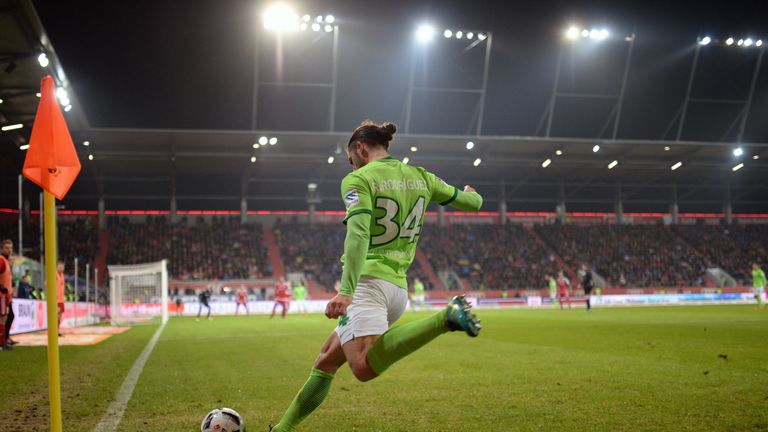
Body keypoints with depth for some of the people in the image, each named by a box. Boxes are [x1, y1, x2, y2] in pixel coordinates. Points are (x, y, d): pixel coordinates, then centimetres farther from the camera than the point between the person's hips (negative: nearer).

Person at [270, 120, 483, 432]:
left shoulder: (358, 179, -5)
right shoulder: (420, 176, 13)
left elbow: (358, 234, -21)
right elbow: (473, 203, 22)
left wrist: (346, 291, -30)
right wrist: (470, 194, 47)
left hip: (368, 280, -9)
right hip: (398, 287, 9)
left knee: (364, 367, -29)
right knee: (326, 361, 18)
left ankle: (446, 318, -34)